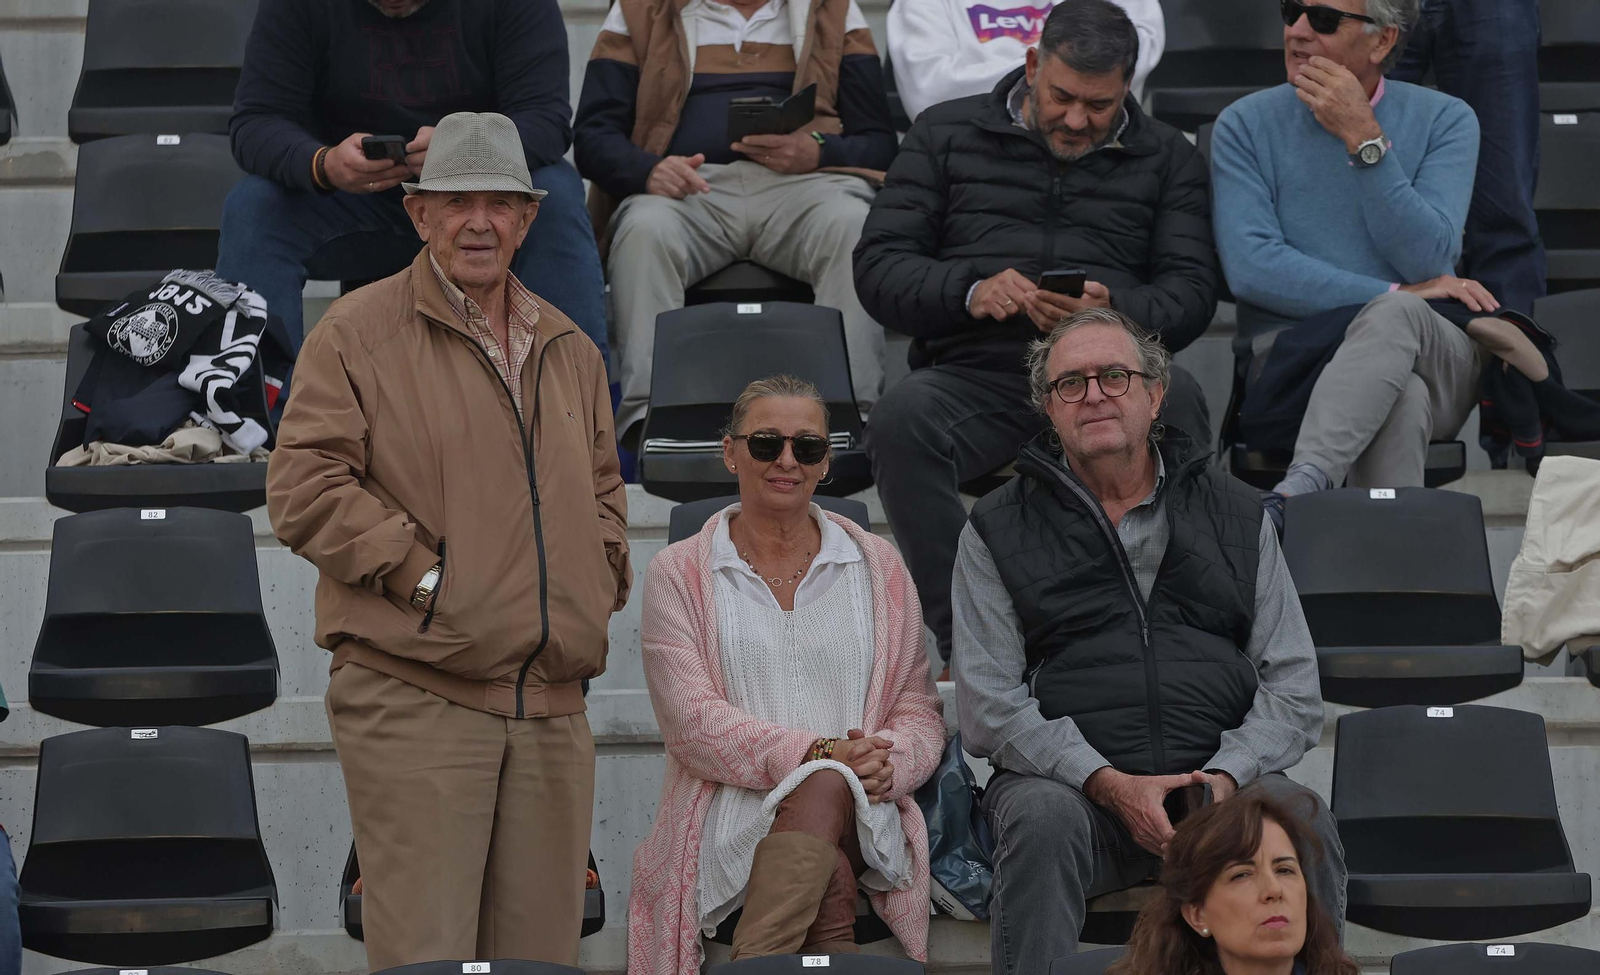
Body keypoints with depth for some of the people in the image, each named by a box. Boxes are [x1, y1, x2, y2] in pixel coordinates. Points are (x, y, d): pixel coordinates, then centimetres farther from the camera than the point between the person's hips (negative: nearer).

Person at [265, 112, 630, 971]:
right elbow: (303, 490, -7)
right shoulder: (356, 333, 0)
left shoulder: (570, 350, 18)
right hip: (414, 698, -6)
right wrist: (426, 578, -11)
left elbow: (604, 491, 28)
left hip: (552, 704, 6)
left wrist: (598, 585, 10)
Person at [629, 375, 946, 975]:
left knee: (827, 790, -37)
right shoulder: (678, 575, 11)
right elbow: (692, 721, -1)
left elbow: (919, 708, 16)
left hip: (863, 814, 2)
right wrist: (815, 755, -15)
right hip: (732, 811, -2)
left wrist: (887, 761, -9)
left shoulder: (878, 567, 19)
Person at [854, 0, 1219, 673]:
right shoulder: (947, 133, 17)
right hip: (974, 373, 0)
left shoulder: (1165, 157, 20)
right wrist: (969, 293, -12)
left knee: (1177, 398, -35)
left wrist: (1115, 308, -15)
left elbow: (1191, 291, 8)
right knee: (903, 416, -35)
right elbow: (878, 267, 9)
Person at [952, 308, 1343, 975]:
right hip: (1067, 780, -1)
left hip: (1224, 776, 1)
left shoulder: (1234, 514, 16)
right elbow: (989, 707, 0)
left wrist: (1225, 777, -10)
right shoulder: (997, 532, 10)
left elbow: (1294, 689, 10)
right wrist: (1110, 785, -14)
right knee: (1042, 821, -35)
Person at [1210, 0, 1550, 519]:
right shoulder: (1246, 125, 6)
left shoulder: (1445, 121, 6)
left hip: (1436, 356, 1)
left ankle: (1297, 490, -52)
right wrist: (1393, 296, -14)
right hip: (1290, 353, -1)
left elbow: (1427, 261, -9)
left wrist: (1363, 138, -13)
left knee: (1397, 318, -37)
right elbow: (1250, 267, -9)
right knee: (1402, 399, -36)